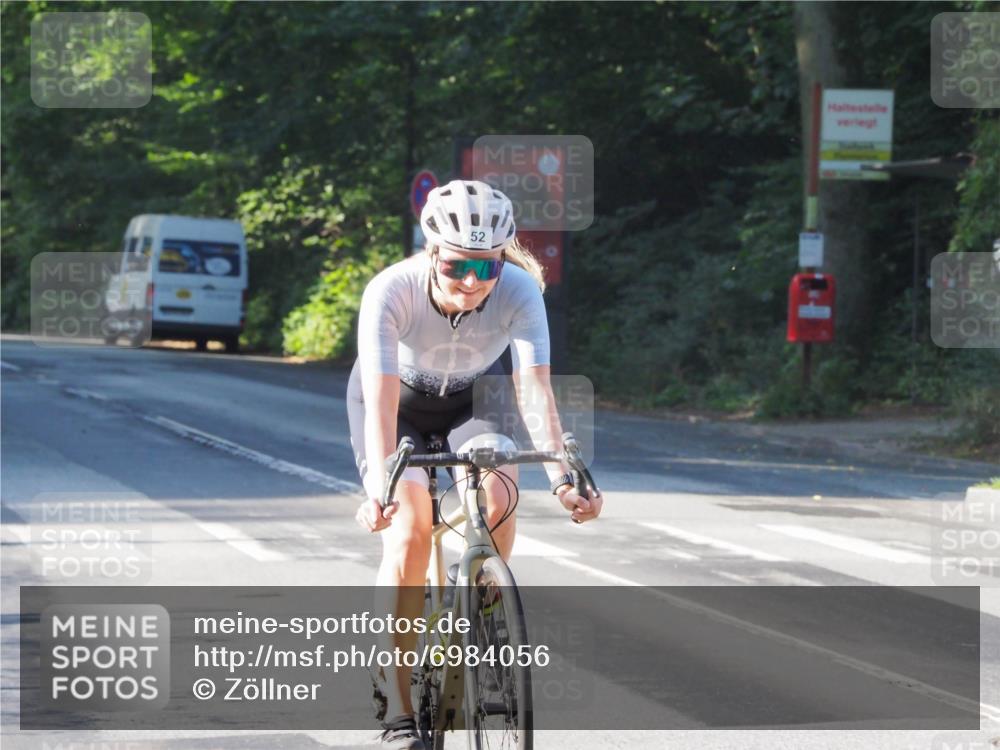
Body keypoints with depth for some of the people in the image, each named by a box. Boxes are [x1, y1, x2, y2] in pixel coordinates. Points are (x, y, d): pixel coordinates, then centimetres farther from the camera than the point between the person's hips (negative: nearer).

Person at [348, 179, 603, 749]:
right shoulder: (392, 291, -34)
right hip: (400, 399, -1)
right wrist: (380, 488, -55)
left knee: (497, 492, -29)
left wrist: (562, 478, -49)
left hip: (473, 397, 2)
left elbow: (536, 391, -36)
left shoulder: (519, 291, -30)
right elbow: (381, 401, -41)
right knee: (408, 530, -22)